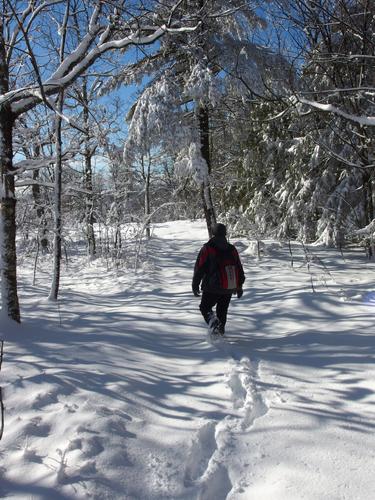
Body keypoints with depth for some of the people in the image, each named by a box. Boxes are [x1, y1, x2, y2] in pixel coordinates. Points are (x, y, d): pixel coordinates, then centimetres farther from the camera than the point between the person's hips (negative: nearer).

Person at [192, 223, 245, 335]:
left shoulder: (207, 248, -4)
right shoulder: (232, 249, 10)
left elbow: (199, 268, -6)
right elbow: (239, 269, 14)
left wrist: (195, 285, 2)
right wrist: (239, 286, 23)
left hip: (212, 288, -4)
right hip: (229, 288, 4)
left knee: (205, 308, 7)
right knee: (222, 310, 19)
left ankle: (214, 323, -18)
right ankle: (221, 329, 21)